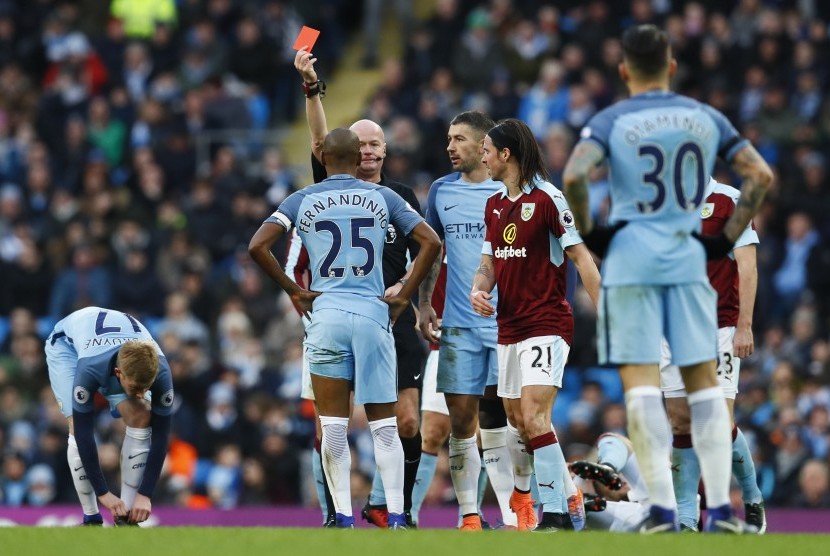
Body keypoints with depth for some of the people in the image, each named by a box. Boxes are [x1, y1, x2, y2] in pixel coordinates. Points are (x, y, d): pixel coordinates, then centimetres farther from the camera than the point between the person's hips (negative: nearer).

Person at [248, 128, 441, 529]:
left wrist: (293, 291, 3)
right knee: (384, 426, 4)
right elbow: (431, 242, 1)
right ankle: (396, 518, -1)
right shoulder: (382, 197, 6)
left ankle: (343, 519, 1)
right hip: (373, 315, 0)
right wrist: (404, 296, 5)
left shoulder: (302, 201, 5)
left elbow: (257, 246, -6)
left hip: (326, 315, 0)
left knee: (334, 428, 4)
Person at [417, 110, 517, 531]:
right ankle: (468, 516, 8)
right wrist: (424, 303, 9)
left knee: (496, 425, -7)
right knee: (461, 423, 1)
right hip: (458, 324, 3)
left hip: (505, 323, -3)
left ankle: (511, 518, -4)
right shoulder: (441, 191, 10)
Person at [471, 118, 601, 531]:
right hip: (509, 326, 8)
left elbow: (580, 256, -11)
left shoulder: (547, 199, -10)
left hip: (547, 323, -8)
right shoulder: (494, 205, 13)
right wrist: (478, 291, -4)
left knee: (534, 418, -18)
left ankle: (556, 514, -18)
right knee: (516, 421, 11)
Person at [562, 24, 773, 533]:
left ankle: (663, 507, -9)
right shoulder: (705, 118, 8)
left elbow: (574, 176, -17)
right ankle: (720, 507, 2)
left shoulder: (611, 121, -1)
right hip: (688, 260, 2)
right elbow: (761, 175, 3)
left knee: (641, 381, -2)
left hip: (630, 259, -2)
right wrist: (728, 238, 9)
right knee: (703, 381, 8)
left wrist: (587, 232, -2)